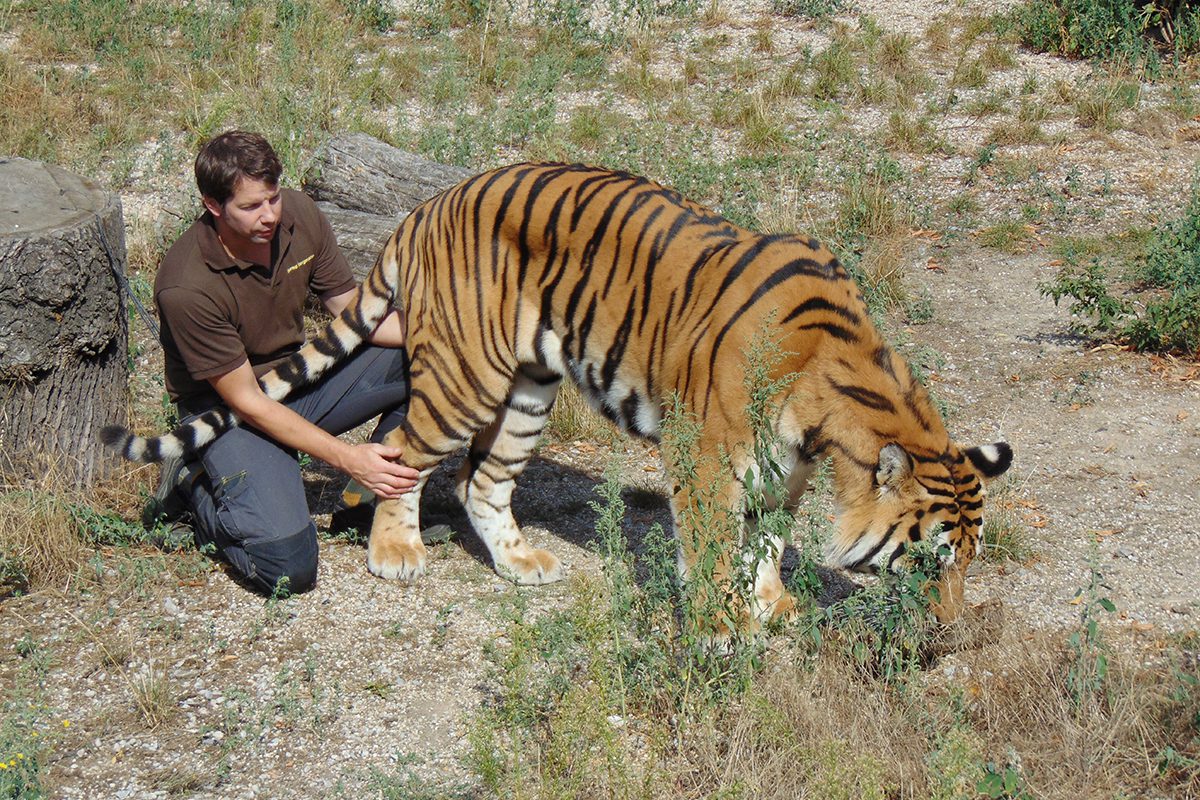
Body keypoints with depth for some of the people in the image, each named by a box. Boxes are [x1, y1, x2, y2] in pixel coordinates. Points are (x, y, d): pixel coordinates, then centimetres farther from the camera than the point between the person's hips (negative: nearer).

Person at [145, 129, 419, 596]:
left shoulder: (298, 216, -11)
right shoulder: (186, 286, -29)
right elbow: (245, 401, -22)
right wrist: (345, 457, -27)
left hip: (300, 379, 6)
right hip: (228, 413, -6)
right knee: (286, 567, -26)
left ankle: (375, 495, 2)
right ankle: (194, 490, 4)